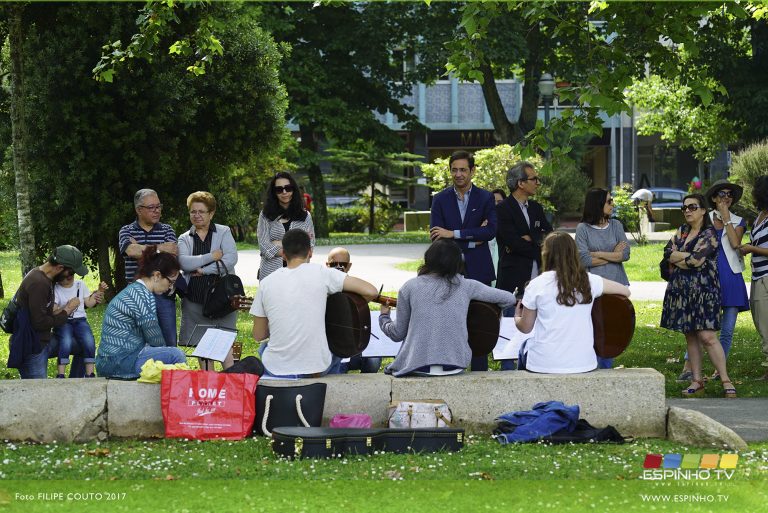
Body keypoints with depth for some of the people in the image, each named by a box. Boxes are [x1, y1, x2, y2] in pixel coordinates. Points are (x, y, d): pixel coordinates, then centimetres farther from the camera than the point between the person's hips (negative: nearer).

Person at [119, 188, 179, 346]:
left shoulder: (166, 230, 10)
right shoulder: (127, 231, 6)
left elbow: (173, 254, -7)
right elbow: (131, 251, -15)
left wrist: (142, 249, -11)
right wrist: (160, 248, -8)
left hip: (164, 294, 1)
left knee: (169, 342, 3)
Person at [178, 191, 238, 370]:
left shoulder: (224, 233, 6)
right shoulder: (185, 239, 11)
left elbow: (231, 259, -9)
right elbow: (184, 263, -8)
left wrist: (203, 270, -11)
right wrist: (212, 257, -10)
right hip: (195, 299, 3)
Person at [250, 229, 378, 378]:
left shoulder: (266, 283, -3)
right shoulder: (321, 273, -8)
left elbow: (259, 335, 4)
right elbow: (371, 292, -10)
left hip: (276, 370, 1)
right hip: (316, 369, -1)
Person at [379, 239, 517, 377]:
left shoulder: (409, 288, -1)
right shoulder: (465, 286, 1)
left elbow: (398, 334, 6)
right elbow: (509, 299, 9)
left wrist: (384, 316, 27)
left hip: (417, 366, -2)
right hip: (456, 364, 2)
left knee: (389, 370, 29)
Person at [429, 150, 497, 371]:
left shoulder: (485, 198, 5)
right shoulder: (440, 199, 7)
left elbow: (491, 231, -9)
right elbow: (436, 236, -3)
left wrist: (454, 234, -14)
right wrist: (472, 239, -11)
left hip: (477, 270, 0)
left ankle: (480, 372, 4)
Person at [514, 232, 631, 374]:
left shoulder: (537, 285, -8)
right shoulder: (588, 281, -3)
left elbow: (525, 327, 2)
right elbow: (625, 291, 10)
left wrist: (517, 317, 25)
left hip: (544, 364, -2)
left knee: (525, 347, 33)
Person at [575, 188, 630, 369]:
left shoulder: (616, 225, 9)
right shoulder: (583, 229, -2)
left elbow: (626, 254, -1)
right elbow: (583, 259, -11)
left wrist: (598, 254, -8)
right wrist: (613, 255, -4)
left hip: (617, 285, 4)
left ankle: (606, 369, 12)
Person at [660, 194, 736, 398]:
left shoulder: (709, 234, -7)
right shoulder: (681, 232, 16)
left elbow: (697, 260, -17)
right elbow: (668, 252, 3)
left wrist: (677, 258, -3)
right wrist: (690, 255, -9)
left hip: (703, 290, -7)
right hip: (681, 291, 7)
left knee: (707, 336, -14)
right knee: (690, 337, 7)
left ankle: (726, 380, -9)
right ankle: (697, 382, 11)